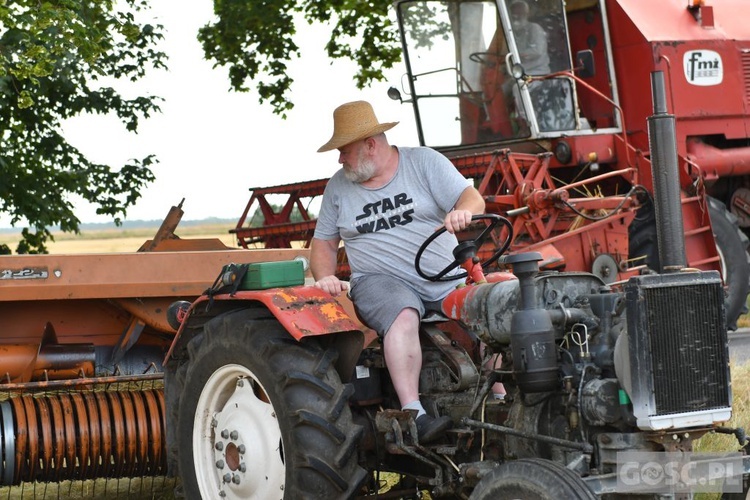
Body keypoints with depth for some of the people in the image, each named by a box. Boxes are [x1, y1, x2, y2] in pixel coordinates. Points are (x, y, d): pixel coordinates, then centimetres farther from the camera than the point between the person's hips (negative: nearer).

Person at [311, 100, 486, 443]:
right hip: (381, 282, -1)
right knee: (403, 315, -36)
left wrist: (463, 211, -31)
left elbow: (473, 198, -6)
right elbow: (323, 242, 17)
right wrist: (325, 276, -4)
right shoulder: (338, 186, 12)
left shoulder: (424, 162, 5)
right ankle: (413, 414, -43)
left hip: (447, 278, 2)